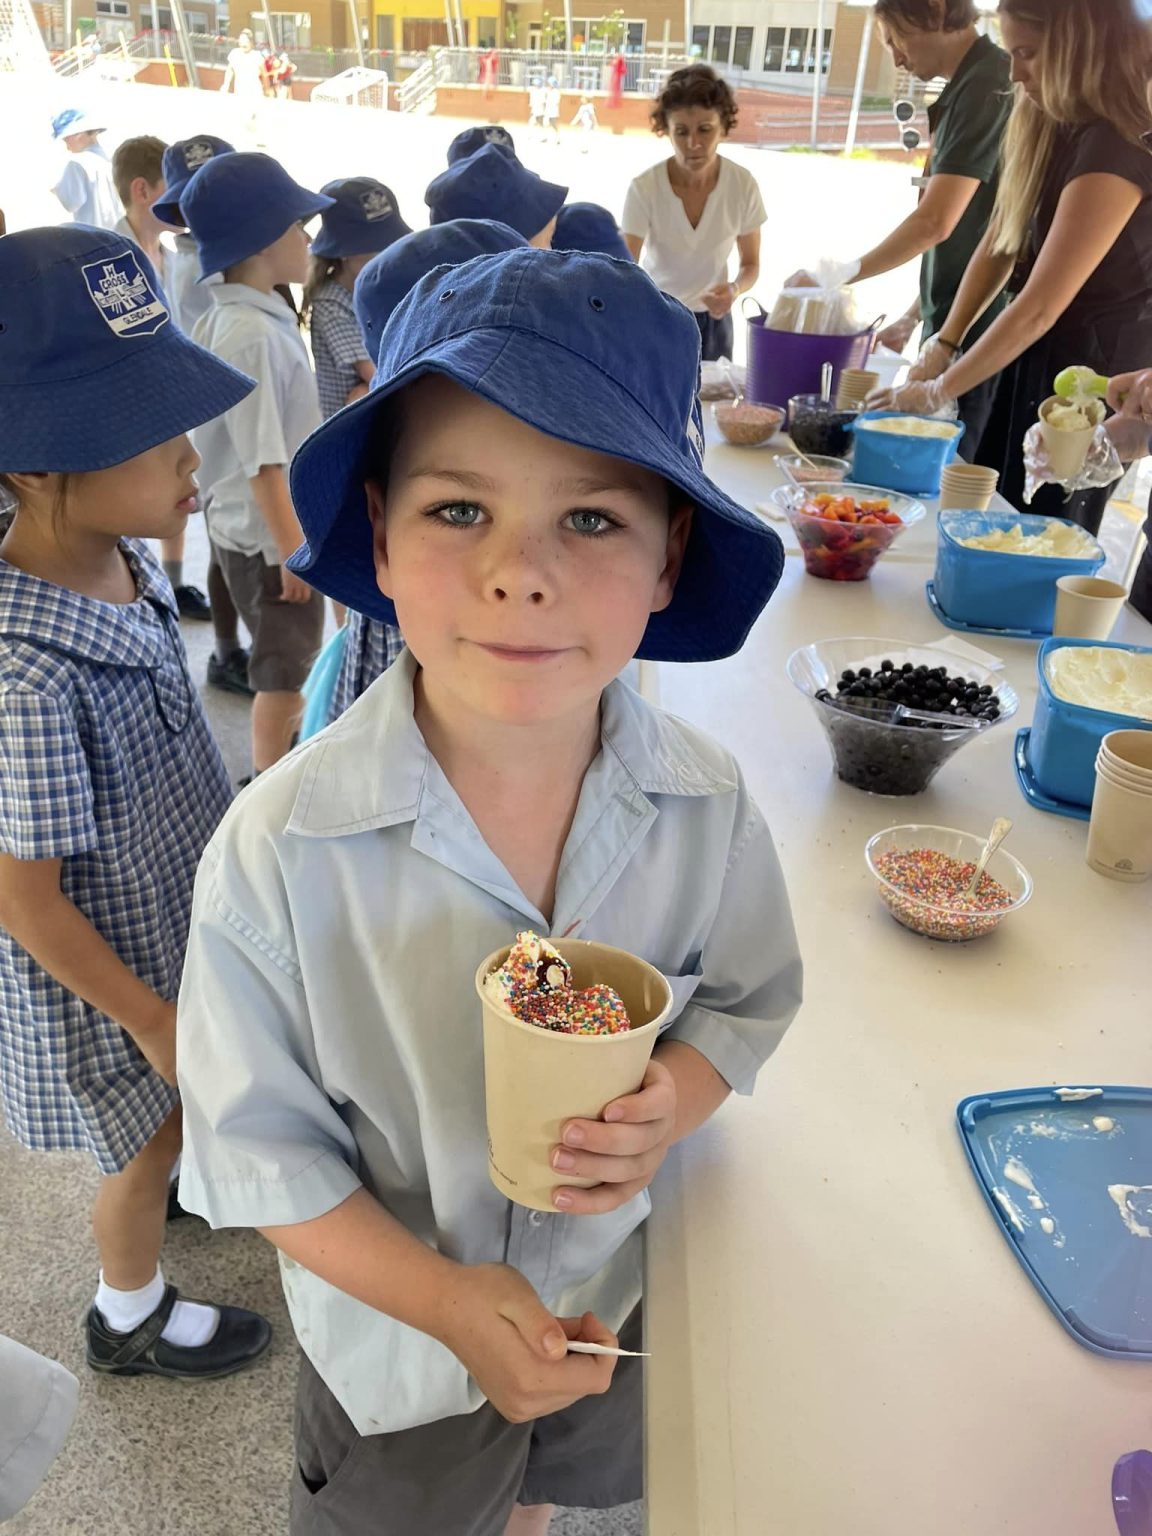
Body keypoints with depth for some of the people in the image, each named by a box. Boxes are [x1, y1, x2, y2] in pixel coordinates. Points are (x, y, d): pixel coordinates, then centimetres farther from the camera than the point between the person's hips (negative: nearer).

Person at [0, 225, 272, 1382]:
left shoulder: (124, 560, -11)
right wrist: (151, 1021, -15)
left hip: (175, 910, 7)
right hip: (103, 970, -7)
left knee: (190, 1108, 31)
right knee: (147, 1145, 19)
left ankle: (187, 1175, 63)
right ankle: (131, 1319, 48)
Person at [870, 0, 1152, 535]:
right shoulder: (1046, 127, 5)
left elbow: (1039, 308, -24)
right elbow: (998, 245, 6)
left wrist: (938, 391, -19)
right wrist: (943, 347, -4)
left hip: (1092, 369, -9)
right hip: (1033, 354, 9)